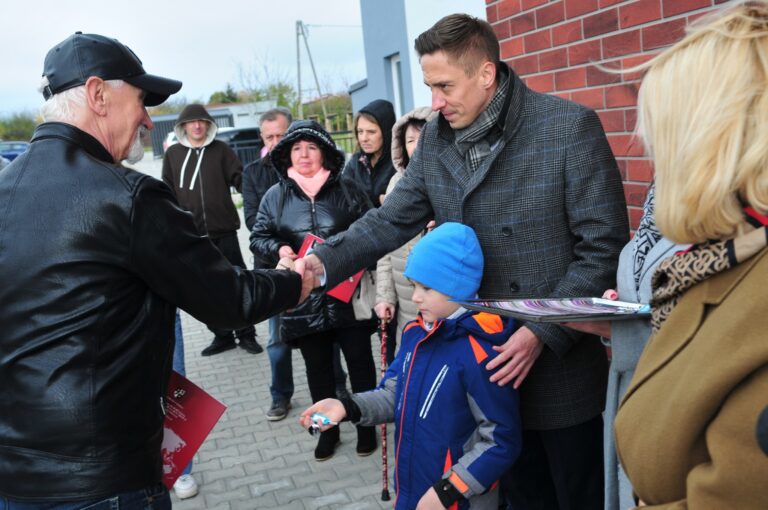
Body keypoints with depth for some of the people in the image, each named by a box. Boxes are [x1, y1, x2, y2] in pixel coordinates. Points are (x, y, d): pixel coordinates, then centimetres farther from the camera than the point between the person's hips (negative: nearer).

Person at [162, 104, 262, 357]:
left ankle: (246, 334, 14)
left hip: (223, 230, -2)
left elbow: (240, 180, -2)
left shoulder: (221, 150, 3)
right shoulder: (172, 154, 7)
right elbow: (168, 193, 11)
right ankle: (222, 336, 21)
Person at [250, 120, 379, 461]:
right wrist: (278, 249, -12)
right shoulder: (275, 196, 4)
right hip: (303, 297, 1)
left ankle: (366, 425, 28)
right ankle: (328, 428, 30)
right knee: (317, 367, 13)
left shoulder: (346, 191, 1)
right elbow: (258, 237, 8)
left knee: (359, 360, 8)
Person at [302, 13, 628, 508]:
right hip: (485, 363, 5)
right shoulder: (435, 139, 2)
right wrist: (325, 262, -12)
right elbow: (391, 220, 4)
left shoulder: (570, 127, -14)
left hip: (559, 364, -4)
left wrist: (543, 332, -19)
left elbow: (604, 246, -14)